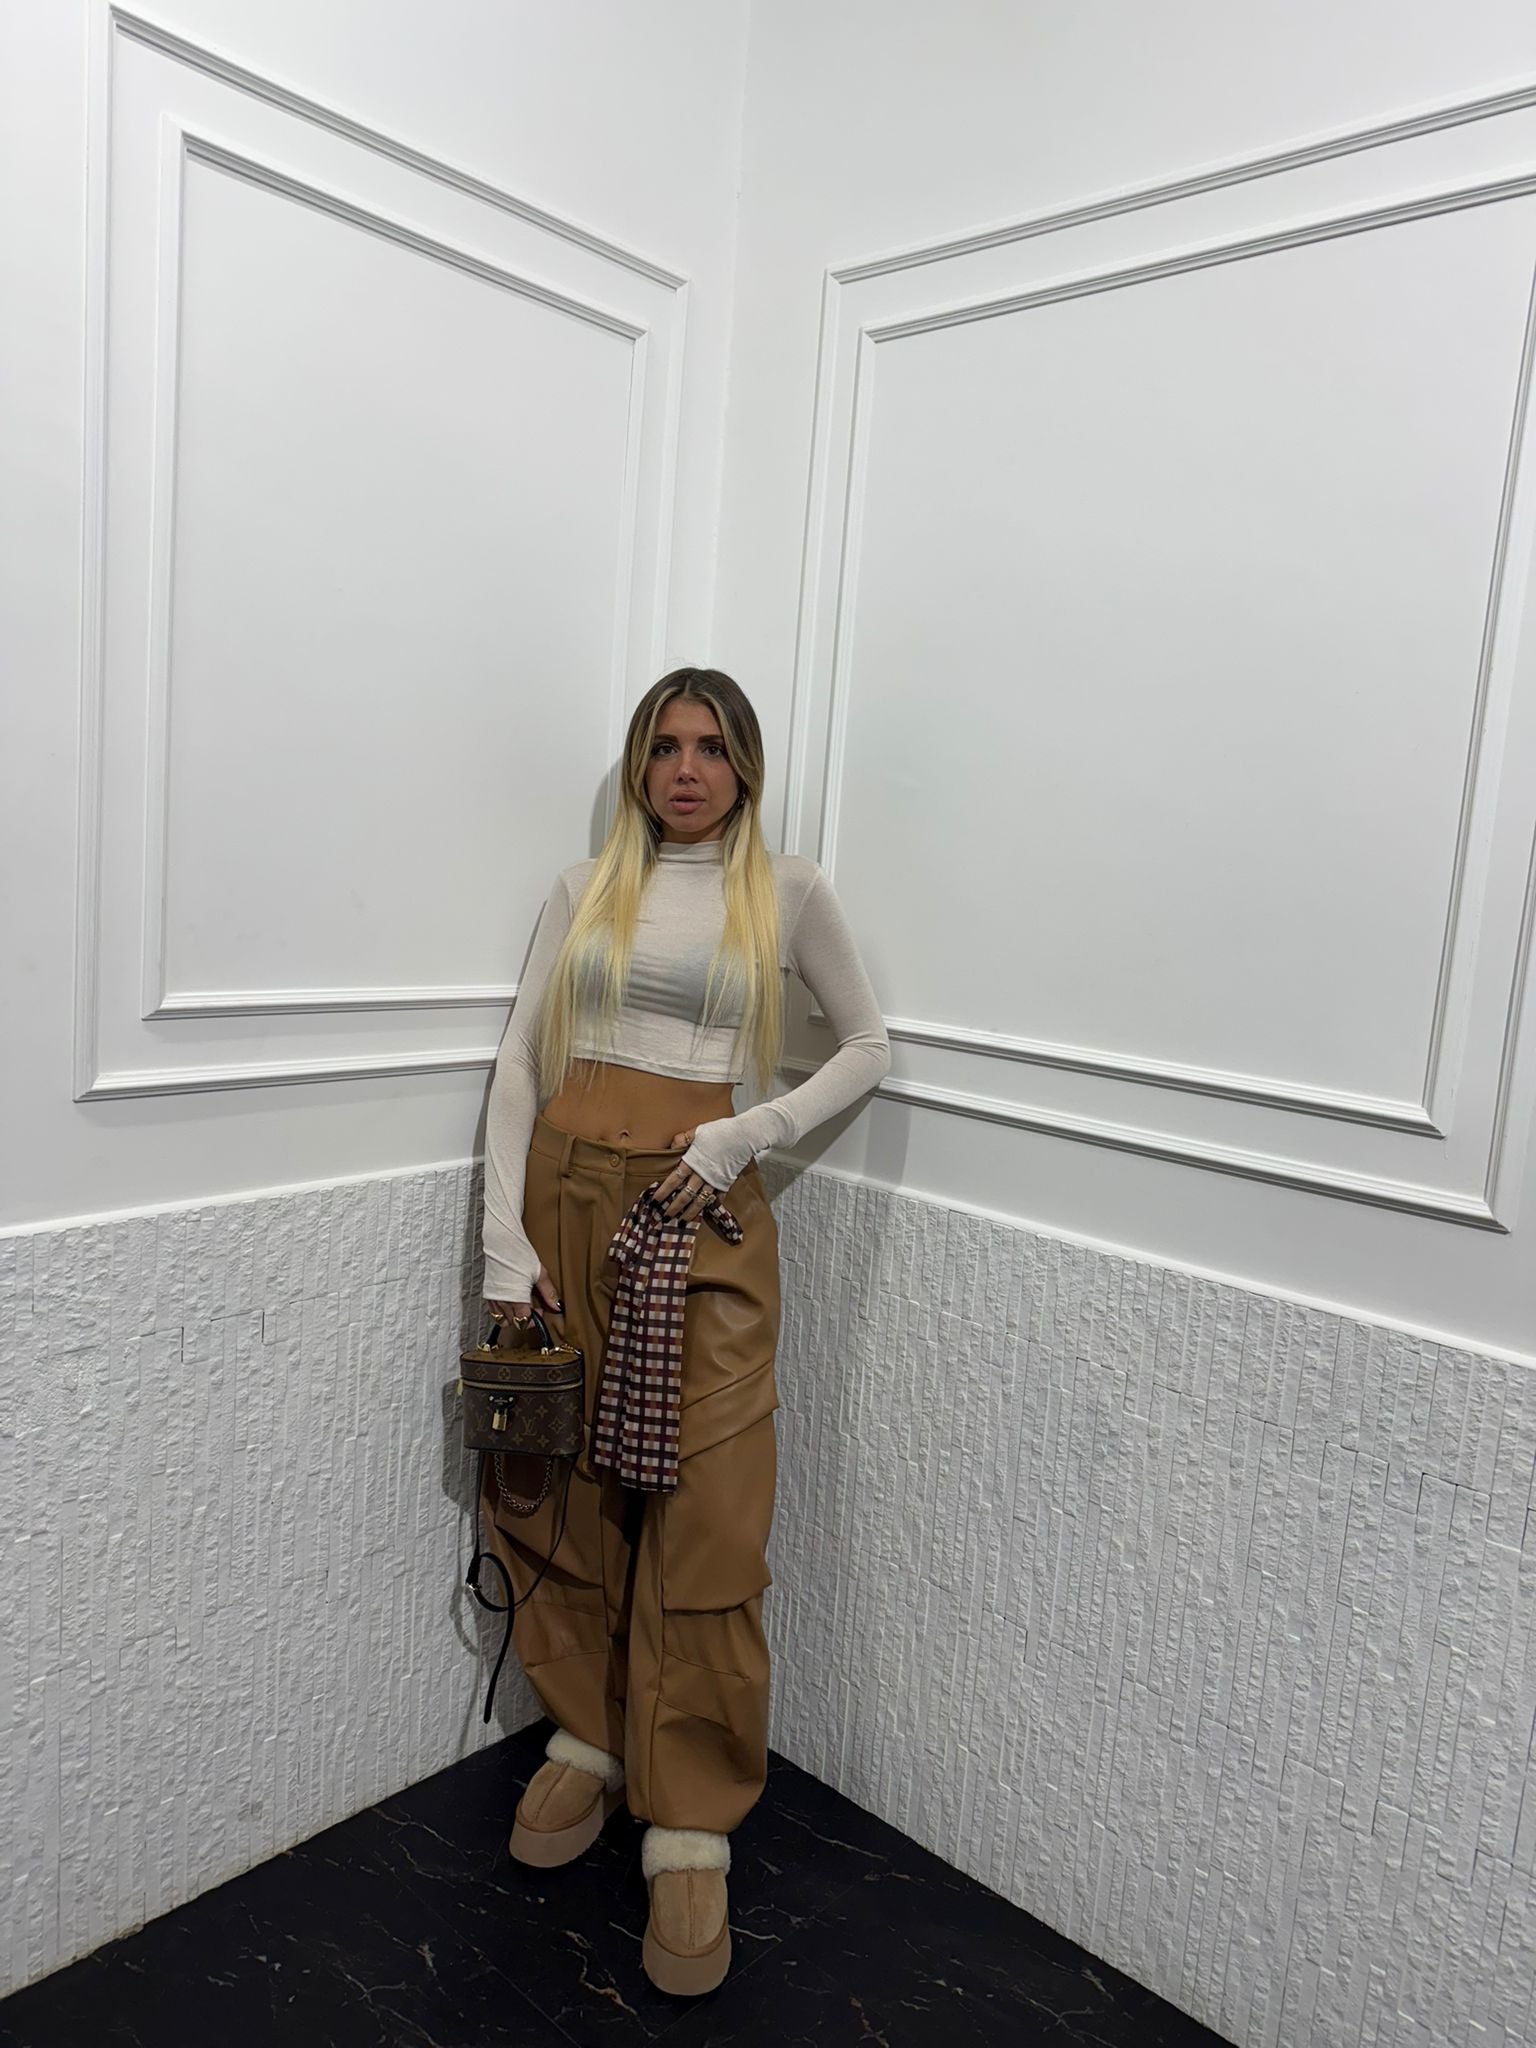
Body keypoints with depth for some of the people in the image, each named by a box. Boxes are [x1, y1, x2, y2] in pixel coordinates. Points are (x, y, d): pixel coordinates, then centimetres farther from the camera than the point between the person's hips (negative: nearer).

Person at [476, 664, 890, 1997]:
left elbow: (869, 1047, 8)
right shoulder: (586, 886, 11)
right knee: (558, 1482, 10)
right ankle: (587, 1736, 33)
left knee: (703, 1514, -3)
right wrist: (507, 1243, -3)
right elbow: (521, 1063, 6)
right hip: (568, 1187, 3)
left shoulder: (788, 890, 5)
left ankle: (690, 1830, 13)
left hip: (703, 1212, -2)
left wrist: (744, 1135, -7)